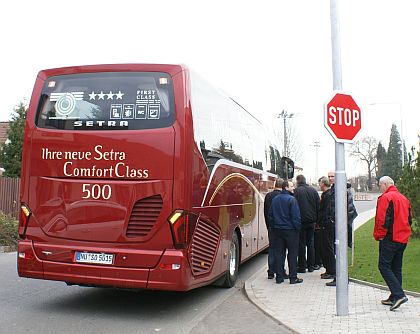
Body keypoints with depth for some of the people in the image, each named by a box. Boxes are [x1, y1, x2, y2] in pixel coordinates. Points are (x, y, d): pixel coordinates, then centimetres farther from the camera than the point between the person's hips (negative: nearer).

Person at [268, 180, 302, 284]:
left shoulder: (274, 199, 8)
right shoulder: (291, 199, -13)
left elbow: (270, 215, 13)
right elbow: (296, 216, -14)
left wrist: (272, 228, 19)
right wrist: (297, 228, -4)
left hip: (277, 230, 6)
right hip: (290, 230, -6)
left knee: (278, 253, 9)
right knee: (292, 254, 2)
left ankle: (279, 277, 11)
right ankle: (293, 277, 5)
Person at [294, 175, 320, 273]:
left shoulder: (297, 191, -8)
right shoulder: (313, 190, 7)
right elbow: (318, 206, 8)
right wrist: (316, 220, 12)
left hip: (301, 220, -4)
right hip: (312, 221, 5)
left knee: (301, 244, 2)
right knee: (310, 243, 13)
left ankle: (302, 266, 5)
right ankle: (311, 266, 16)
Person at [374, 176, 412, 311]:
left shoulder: (385, 198, -11)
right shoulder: (404, 198, 16)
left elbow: (382, 219, -18)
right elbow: (409, 219, 19)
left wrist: (378, 235, -7)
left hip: (389, 239, -8)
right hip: (403, 239, 8)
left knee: (384, 266, -5)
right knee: (396, 268, 12)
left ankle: (399, 295, -15)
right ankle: (394, 298, 16)